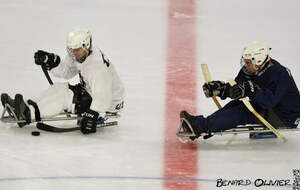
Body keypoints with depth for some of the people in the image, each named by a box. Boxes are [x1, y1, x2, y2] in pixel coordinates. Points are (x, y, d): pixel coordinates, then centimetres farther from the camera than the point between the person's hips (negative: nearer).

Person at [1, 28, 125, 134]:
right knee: (61, 89, -4)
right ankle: (27, 107, -13)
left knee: (64, 95, -22)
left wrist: (92, 116, -46)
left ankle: (30, 113, -26)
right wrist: (51, 61, -8)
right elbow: (67, 71, 8)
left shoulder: (98, 66, -31)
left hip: (110, 103, -9)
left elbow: (102, 97, -37)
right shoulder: (80, 53, -3)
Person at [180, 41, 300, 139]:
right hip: (266, 109, 8)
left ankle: (201, 126, -33)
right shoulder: (249, 70, -1)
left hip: (287, 117, -8)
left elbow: (270, 101, -35)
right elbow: (235, 89, 0)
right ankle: (199, 122, -22)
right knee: (235, 104, -10)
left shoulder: (278, 73, -25)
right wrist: (219, 88, -18)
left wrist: (253, 91, -47)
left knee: (244, 111, -25)